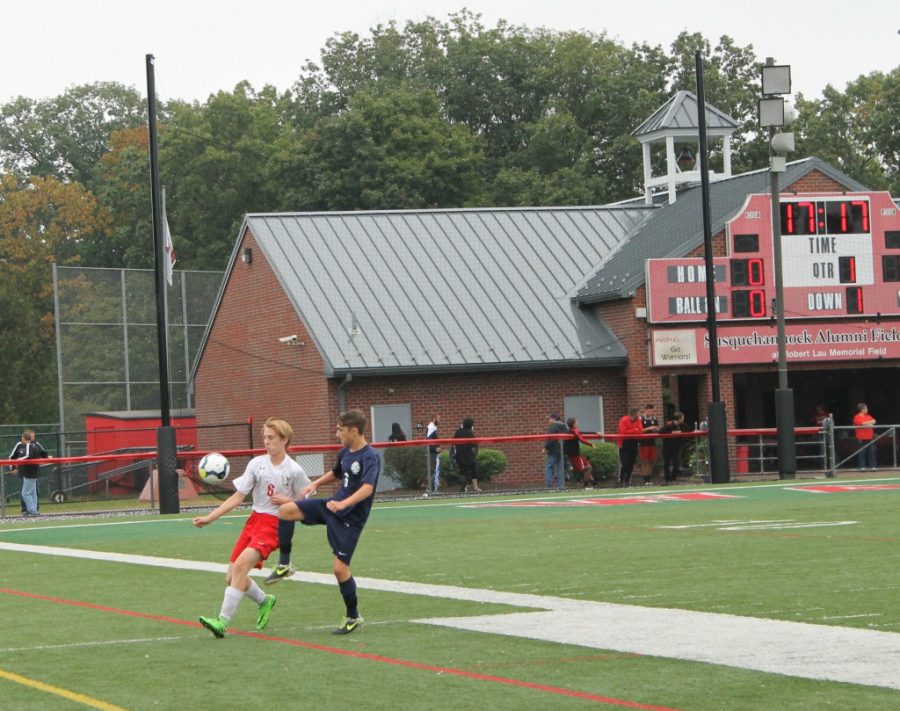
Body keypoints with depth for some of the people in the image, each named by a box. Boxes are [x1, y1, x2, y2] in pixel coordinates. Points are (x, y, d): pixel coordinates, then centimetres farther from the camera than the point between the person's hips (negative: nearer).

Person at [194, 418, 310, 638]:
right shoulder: (257, 463, 4)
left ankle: (222, 621, -26)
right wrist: (210, 517, -2)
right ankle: (264, 601, 31)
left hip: (275, 524, -6)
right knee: (231, 578, 1)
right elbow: (238, 497, 5)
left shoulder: (294, 471, -5)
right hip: (254, 520, 6)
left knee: (241, 565, -26)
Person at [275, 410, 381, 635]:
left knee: (340, 567, -8)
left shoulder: (370, 457, -18)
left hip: (350, 517, -7)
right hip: (333, 505, 7)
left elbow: (367, 488, -33)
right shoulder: (345, 452, 6)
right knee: (286, 510, -11)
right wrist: (316, 483, 11)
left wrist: (343, 504, -45)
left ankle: (353, 617, 11)